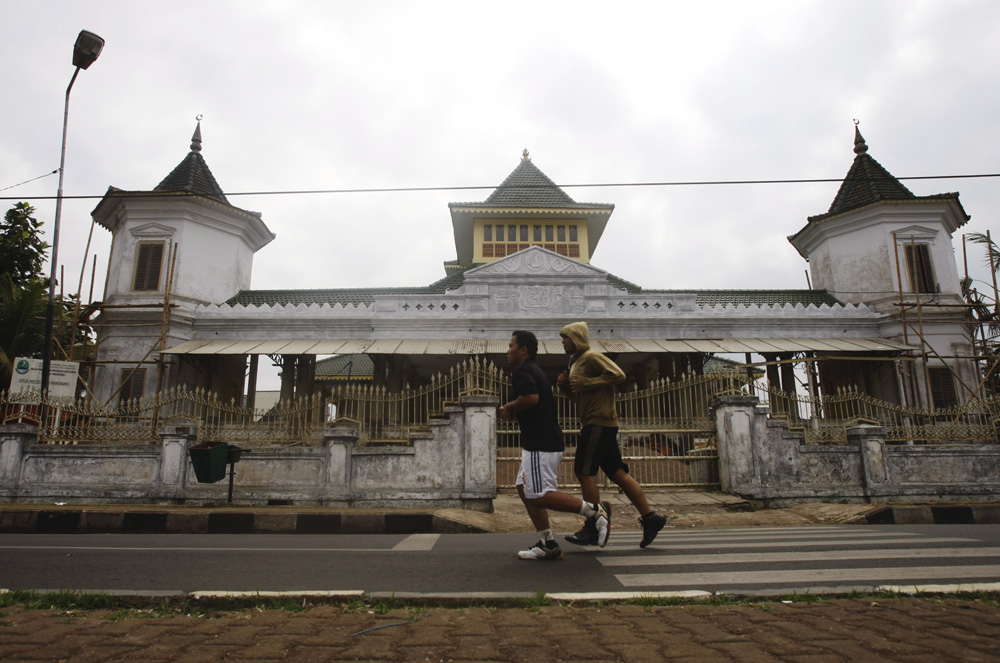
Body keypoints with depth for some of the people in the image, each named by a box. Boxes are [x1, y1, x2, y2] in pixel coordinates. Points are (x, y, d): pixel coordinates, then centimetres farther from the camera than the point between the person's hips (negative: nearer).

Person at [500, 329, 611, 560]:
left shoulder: (522, 371, -10)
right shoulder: (534, 370, 22)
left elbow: (531, 398, -29)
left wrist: (509, 407, -10)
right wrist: (512, 411, 13)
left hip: (541, 444, -11)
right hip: (540, 442, 11)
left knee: (538, 494, -11)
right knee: (525, 489, 11)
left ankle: (594, 511, -4)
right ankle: (548, 545, 12)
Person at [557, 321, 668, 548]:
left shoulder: (592, 357, -8)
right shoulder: (577, 362, 21)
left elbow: (618, 374, -21)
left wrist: (585, 383, -19)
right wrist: (565, 385, 8)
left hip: (599, 423, -10)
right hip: (597, 424, 10)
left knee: (584, 471, -6)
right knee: (617, 473, 8)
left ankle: (593, 528, 0)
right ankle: (650, 518, 10)